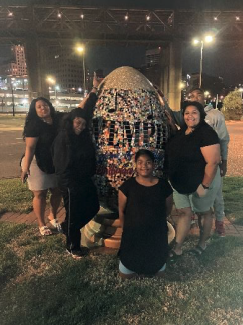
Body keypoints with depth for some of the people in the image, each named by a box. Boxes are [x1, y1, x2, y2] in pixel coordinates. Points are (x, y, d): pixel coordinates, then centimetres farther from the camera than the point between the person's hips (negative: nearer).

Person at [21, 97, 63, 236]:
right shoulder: (34, 125, -16)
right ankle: (42, 224, 21)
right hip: (37, 163, -5)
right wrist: (26, 167, -26)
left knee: (58, 192, 12)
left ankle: (53, 216, 37)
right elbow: (30, 147, -21)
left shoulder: (58, 118, 0)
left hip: (55, 163, 6)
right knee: (40, 194, 3)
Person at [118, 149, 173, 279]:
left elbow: (167, 209, 4)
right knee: (125, 274, 11)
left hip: (157, 235, 1)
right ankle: (133, 261, 40)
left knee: (159, 272, 17)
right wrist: (127, 229, 3)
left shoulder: (163, 185, -10)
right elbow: (121, 211, -3)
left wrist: (153, 220, 8)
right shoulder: (128, 185, -13)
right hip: (133, 235, -1)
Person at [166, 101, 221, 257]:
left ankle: (202, 244, 37)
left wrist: (205, 185, -24)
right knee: (184, 212, 12)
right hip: (181, 183, 7)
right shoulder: (183, 131, 4)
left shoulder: (206, 133, -21)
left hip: (200, 183, -7)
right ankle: (177, 249, 23)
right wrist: (173, 178, 13)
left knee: (204, 212, 15)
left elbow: (213, 162, -26)